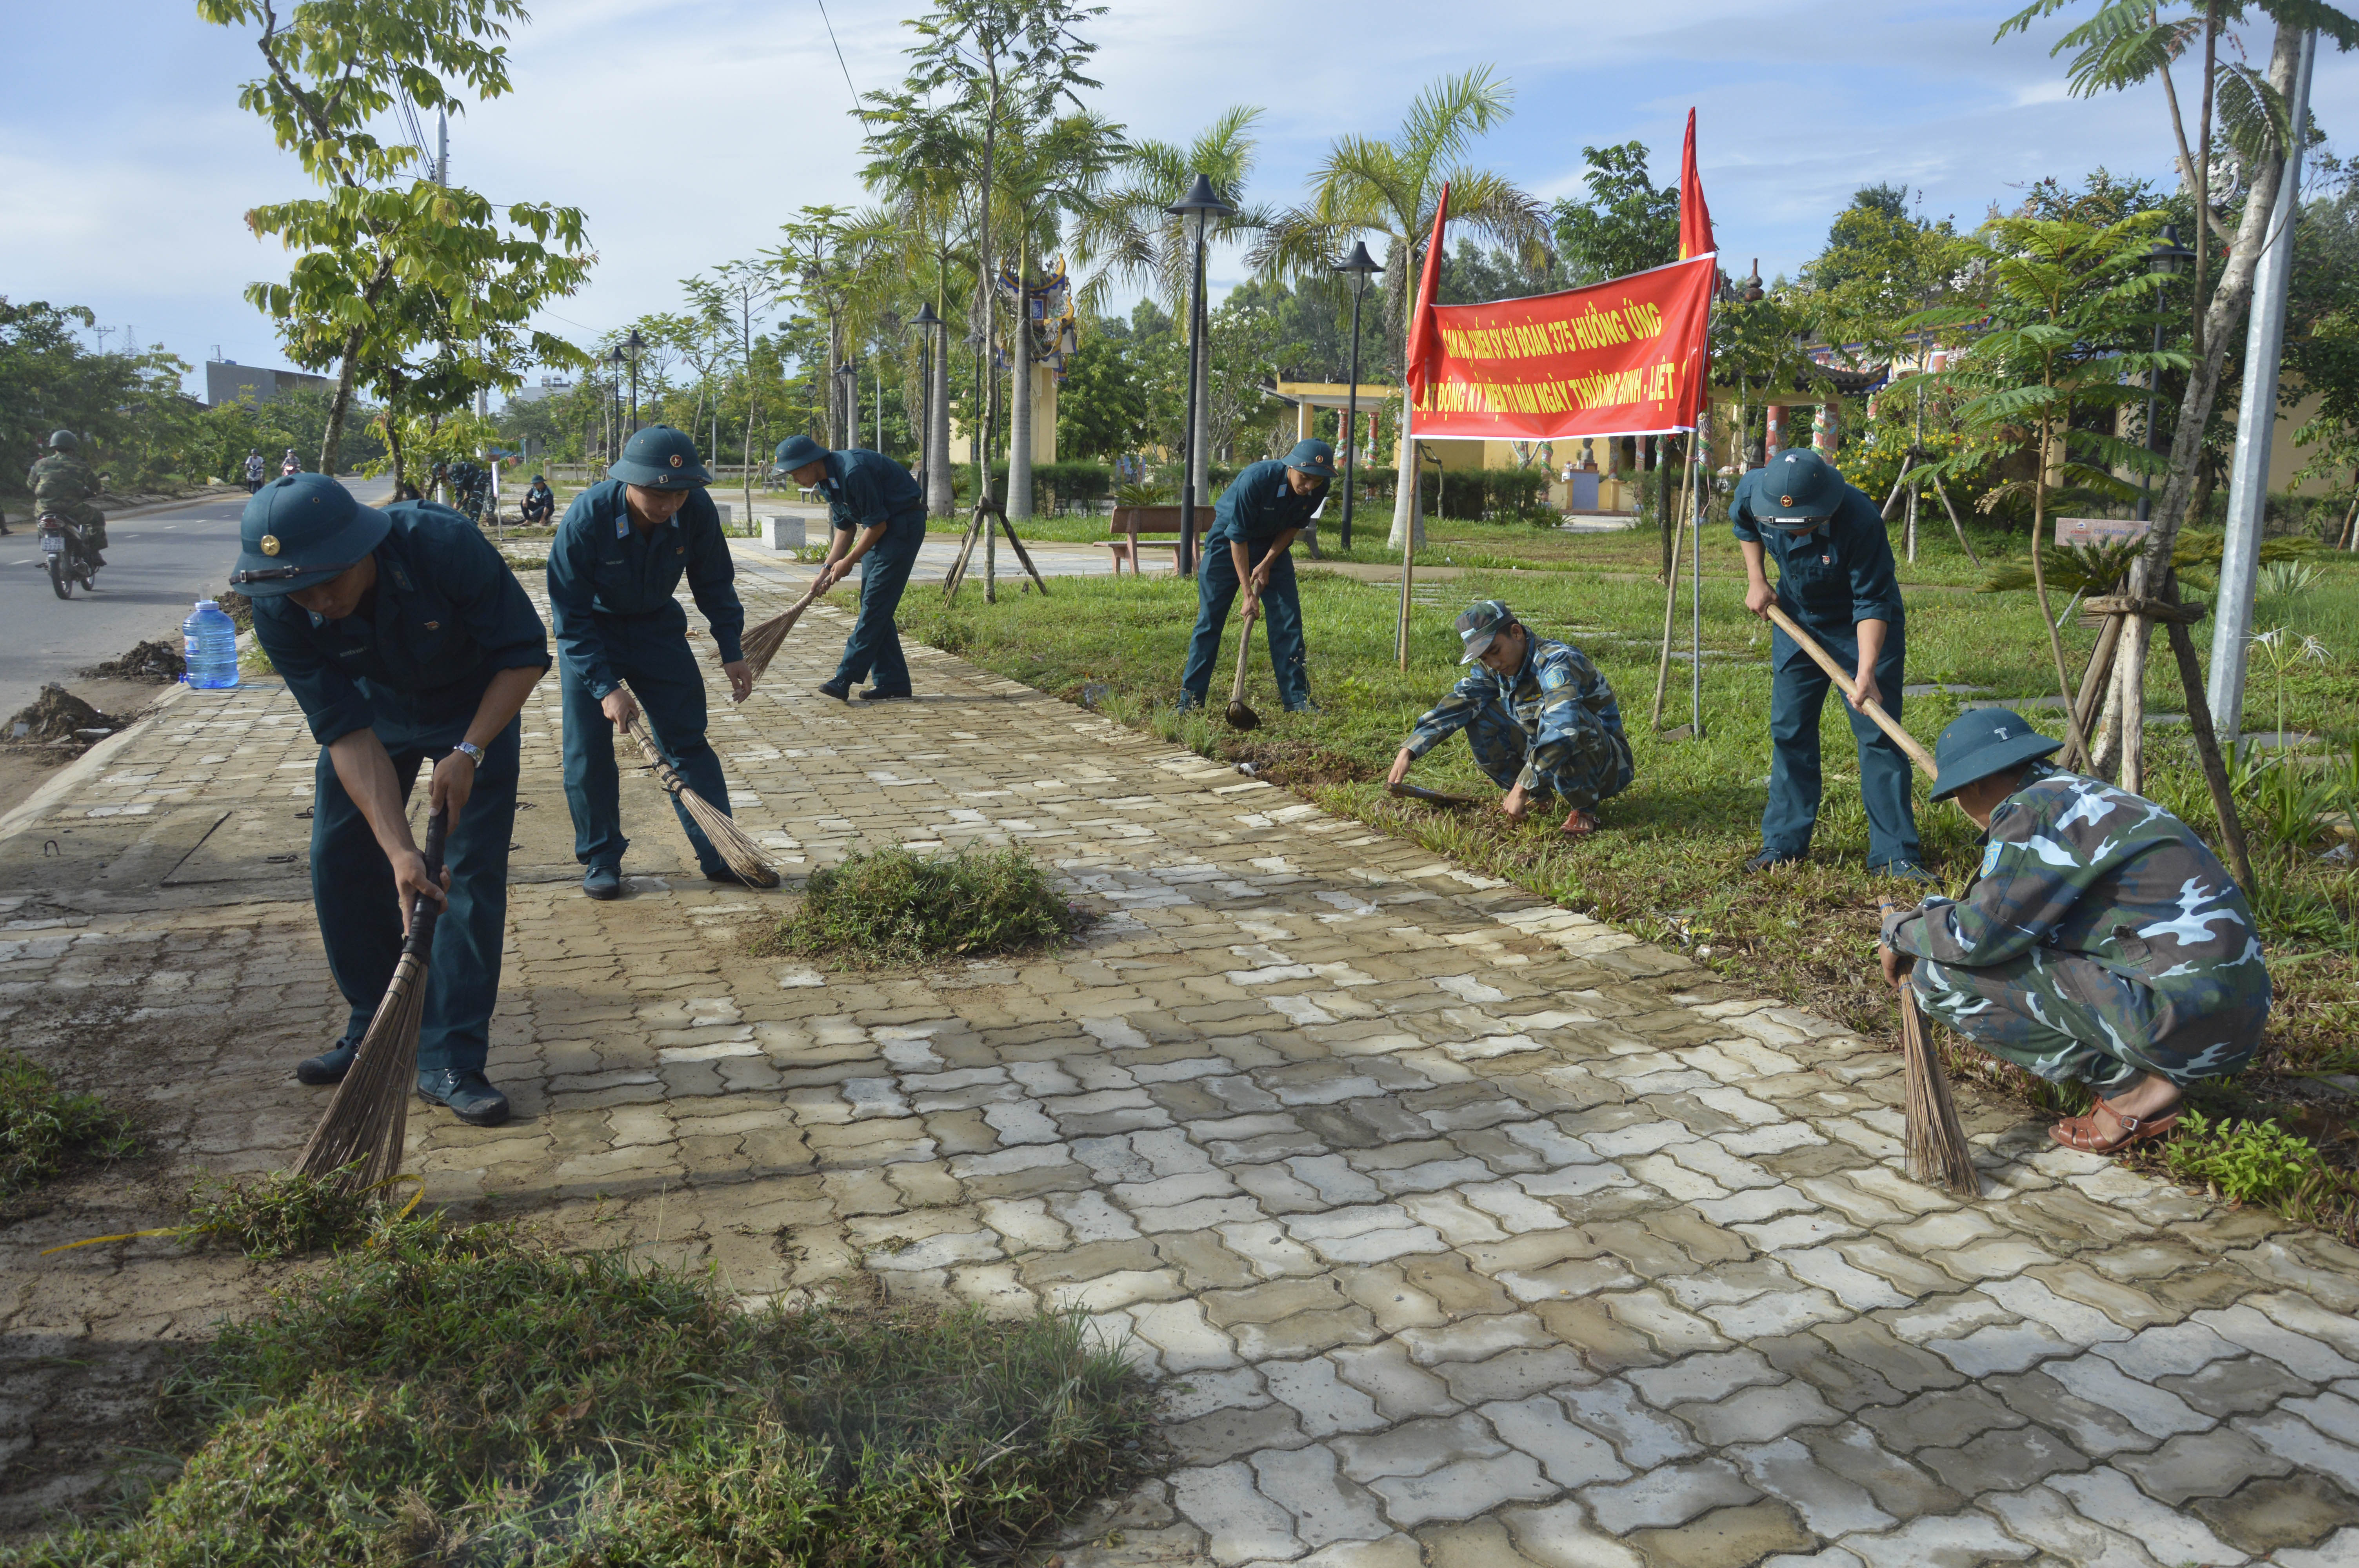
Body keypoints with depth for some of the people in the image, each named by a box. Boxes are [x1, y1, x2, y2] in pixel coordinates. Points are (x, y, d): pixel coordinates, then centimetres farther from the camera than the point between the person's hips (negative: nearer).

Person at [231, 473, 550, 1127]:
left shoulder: (444, 544, -37)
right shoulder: (279, 614, -28)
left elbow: (525, 654, -25)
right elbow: (349, 735, -27)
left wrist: (468, 752, -34)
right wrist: (399, 850, -36)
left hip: (477, 706, -3)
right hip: (372, 707, 3)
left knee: (472, 871, -11)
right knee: (340, 863, 2)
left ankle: (449, 1060, -6)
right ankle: (377, 1030, 21)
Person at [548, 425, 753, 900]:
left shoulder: (698, 511, -23)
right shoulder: (586, 517, -31)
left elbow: (714, 583, -3)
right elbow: (572, 618, -23)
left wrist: (732, 652, -7)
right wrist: (605, 687, -28)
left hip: (657, 625, 2)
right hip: (591, 628, -2)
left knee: (688, 740, 1)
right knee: (588, 750, -4)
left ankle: (721, 856, 7)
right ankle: (601, 859, 12)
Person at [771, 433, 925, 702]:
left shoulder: (854, 471, -26)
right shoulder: (827, 481, 4)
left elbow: (877, 524, -21)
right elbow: (845, 528, 14)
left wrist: (849, 562, -12)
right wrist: (828, 568, 5)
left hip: (904, 525, -10)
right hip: (881, 528, 10)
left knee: (875, 604, -11)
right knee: (873, 606, 6)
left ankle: (844, 680, -12)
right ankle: (892, 683, 9)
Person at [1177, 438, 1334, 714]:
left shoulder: (1318, 490, -19)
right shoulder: (1255, 479, -34)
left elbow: (1294, 526, -1)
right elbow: (1237, 538, -26)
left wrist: (1268, 563, -12)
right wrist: (1248, 592, -25)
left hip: (1273, 545, 4)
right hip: (1227, 540, -4)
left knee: (1287, 616, -5)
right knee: (1210, 618, -5)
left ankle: (1297, 698, 1)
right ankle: (1190, 699, 2)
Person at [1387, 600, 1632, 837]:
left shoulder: (1557, 662, -26)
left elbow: (1562, 729, -41)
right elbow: (1456, 705, -7)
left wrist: (1522, 788, -44)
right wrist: (1408, 751, -20)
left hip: (1607, 768, -7)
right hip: (1547, 762, 7)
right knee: (1478, 716, -5)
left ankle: (1584, 809, -16)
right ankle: (1537, 795, 4)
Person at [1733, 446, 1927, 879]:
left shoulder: (1861, 521, -35)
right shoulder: (1753, 491, -21)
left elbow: (1873, 603, -30)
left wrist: (1866, 673, -39)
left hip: (1863, 630, -4)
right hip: (1796, 620, 5)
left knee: (1878, 735, -6)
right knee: (1789, 731, 7)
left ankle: (1894, 854, -1)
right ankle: (1784, 842, 19)